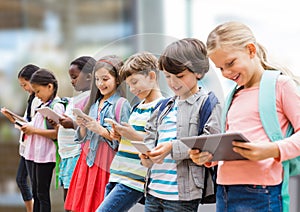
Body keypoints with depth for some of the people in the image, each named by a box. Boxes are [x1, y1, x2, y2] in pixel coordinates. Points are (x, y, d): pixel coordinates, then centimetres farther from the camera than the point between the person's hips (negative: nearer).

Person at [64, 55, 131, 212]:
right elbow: (84, 138, 16)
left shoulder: (122, 104, -7)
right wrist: (82, 126, -3)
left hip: (107, 162, -7)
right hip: (88, 159, 7)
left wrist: (100, 130, -19)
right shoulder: (95, 103, 14)